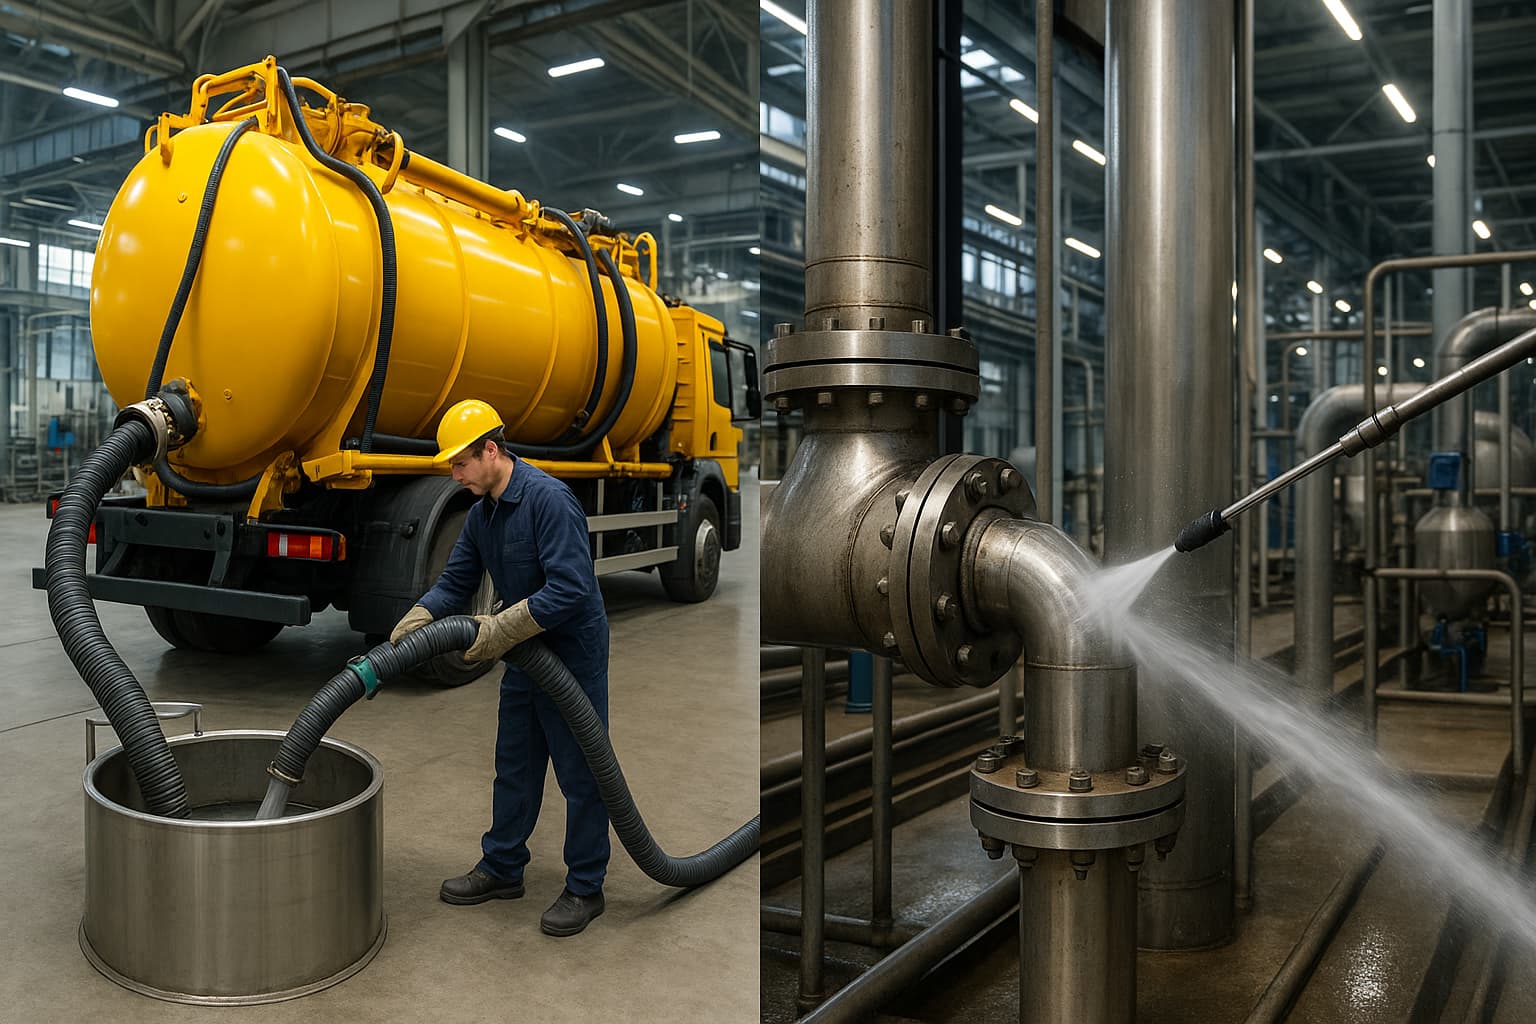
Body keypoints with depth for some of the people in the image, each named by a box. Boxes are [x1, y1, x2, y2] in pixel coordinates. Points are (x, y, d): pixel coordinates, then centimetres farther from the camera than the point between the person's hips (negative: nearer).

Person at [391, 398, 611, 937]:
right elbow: (455, 582, 9)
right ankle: (502, 868, 33)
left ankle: (585, 887, 16)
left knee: (580, 774, 3)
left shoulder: (549, 498, -24)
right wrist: (412, 624, -9)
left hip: (573, 653, -9)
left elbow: (571, 588, -30)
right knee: (514, 767, 18)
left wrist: (501, 629, -26)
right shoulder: (482, 513, 6)